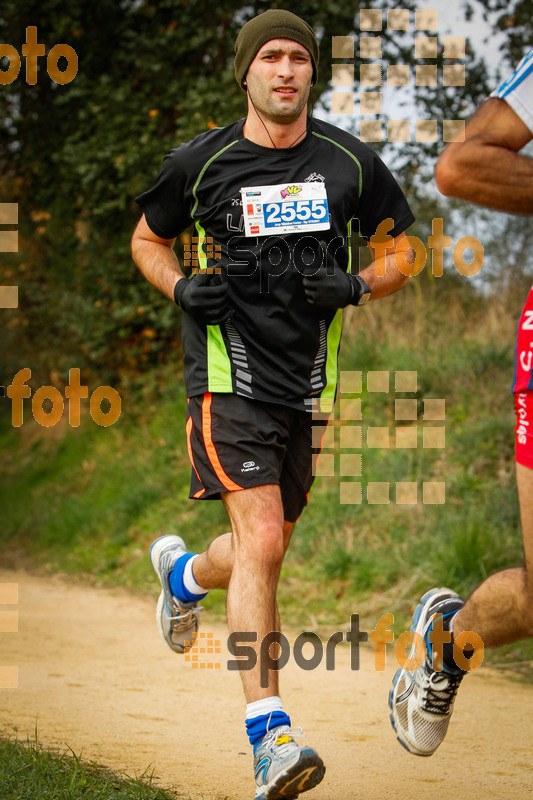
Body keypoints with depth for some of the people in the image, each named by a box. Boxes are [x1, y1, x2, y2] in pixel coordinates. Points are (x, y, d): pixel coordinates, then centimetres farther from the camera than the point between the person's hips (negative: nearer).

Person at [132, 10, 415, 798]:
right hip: (231, 374, -4)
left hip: (306, 383, 4)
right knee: (261, 541, -19)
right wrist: (182, 288, -7)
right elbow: (147, 238, 13)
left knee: (263, 551, 16)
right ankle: (269, 734, -18)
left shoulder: (350, 162, 2)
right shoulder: (201, 162, -2)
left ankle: (184, 572, 53)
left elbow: (407, 246, 13)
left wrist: (357, 285, -8)